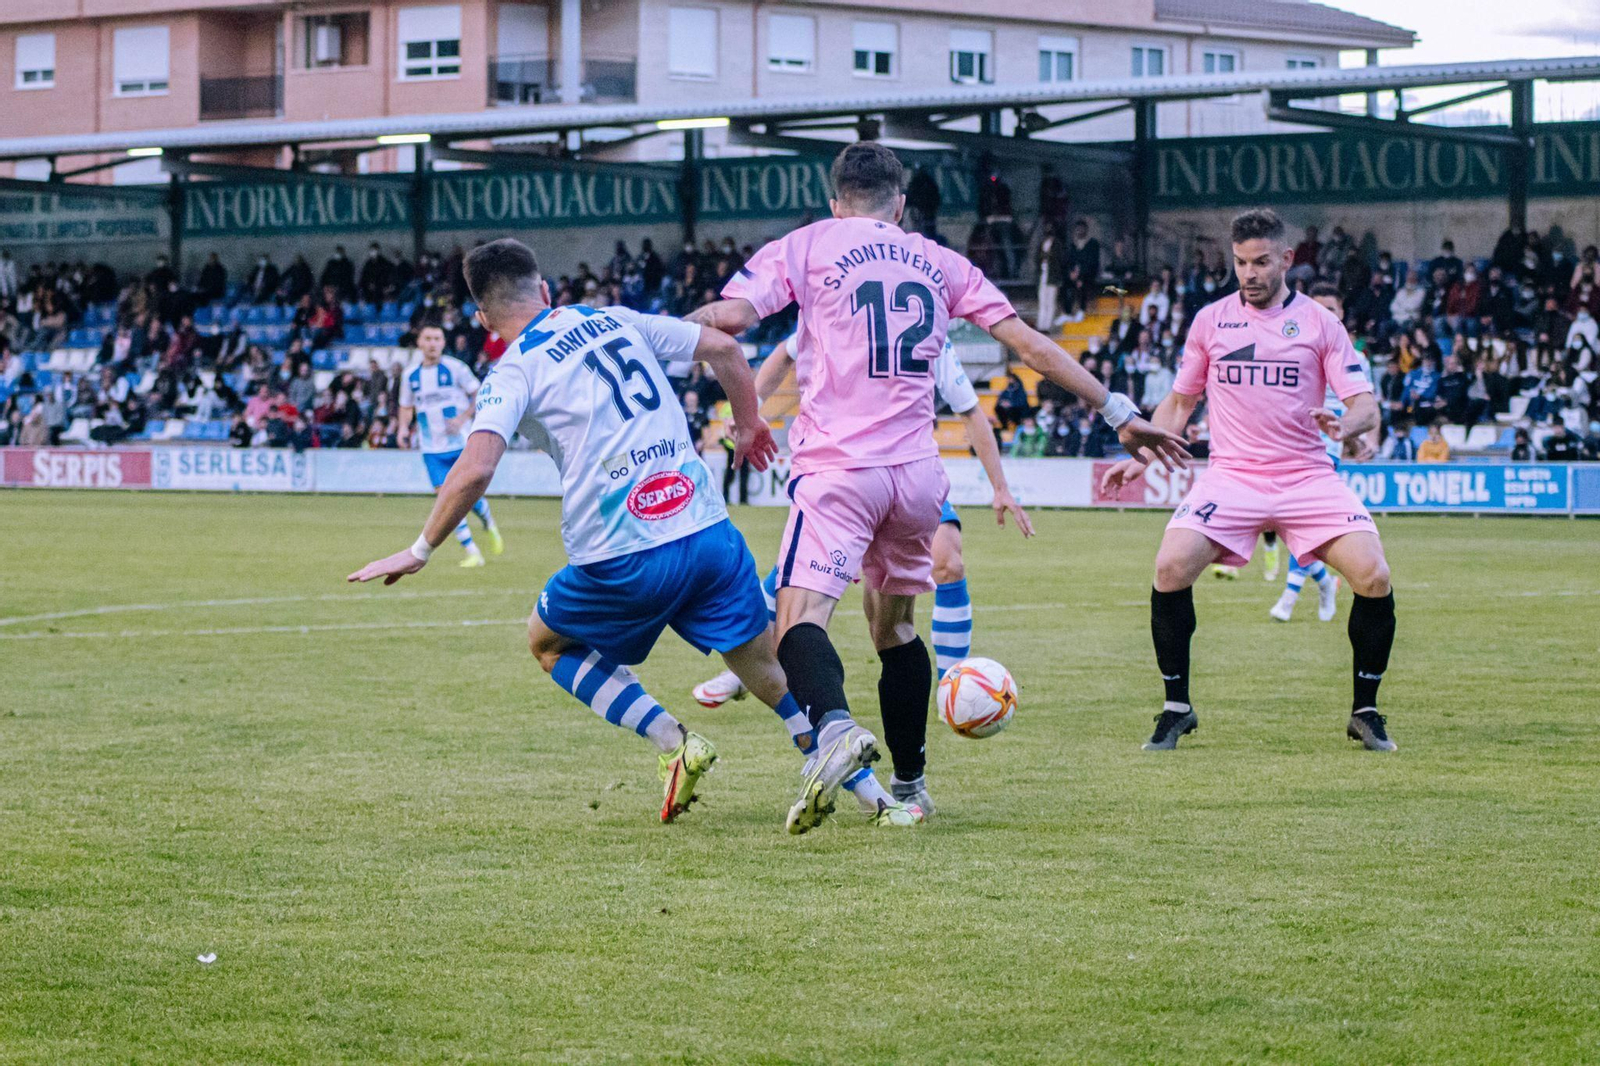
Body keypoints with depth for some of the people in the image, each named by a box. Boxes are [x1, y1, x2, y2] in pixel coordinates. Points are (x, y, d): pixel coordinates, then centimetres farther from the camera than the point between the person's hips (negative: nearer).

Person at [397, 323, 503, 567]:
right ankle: (472, 552, 0)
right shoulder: (410, 374, 4)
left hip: (461, 443, -3)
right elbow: (407, 407, 17)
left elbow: (479, 395, -2)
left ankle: (488, 524, 33)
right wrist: (404, 427, -2)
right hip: (432, 449, 3)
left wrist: (463, 418, -16)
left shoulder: (455, 368, -7)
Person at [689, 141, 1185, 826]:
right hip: (918, 473, 4)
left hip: (837, 466, -4)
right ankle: (908, 785, 25)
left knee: (800, 621, -15)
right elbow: (1031, 345, 16)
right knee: (893, 622, 22)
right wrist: (1117, 412, 19)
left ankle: (833, 725, -45)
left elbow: (732, 315, -5)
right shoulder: (940, 264, 19)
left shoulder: (807, 245, 9)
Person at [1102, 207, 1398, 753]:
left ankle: (1365, 710, 2)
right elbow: (1180, 402, 19)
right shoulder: (1211, 320, 9)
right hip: (1231, 474, 1)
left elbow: (1366, 405, -1)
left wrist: (1344, 424, -24)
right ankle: (1177, 708, -3)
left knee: (1374, 576, -19)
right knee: (1171, 568, -22)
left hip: (1308, 476, -1)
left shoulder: (1320, 322, 4)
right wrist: (1140, 456, 5)